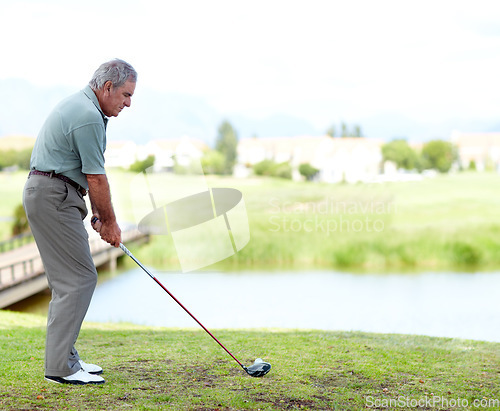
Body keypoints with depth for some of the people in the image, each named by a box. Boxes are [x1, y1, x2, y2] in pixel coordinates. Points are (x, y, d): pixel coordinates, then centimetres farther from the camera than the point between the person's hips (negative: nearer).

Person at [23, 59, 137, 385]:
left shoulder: (79, 106, 17)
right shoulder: (88, 116, -17)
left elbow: (86, 175, 19)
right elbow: (96, 178, -14)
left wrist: (98, 216, 15)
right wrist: (110, 222, -2)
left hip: (48, 194, 11)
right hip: (54, 196, -11)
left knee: (69, 279, 12)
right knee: (79, 277, -10)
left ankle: (64, 356, 17)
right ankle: (60, 367, -8)